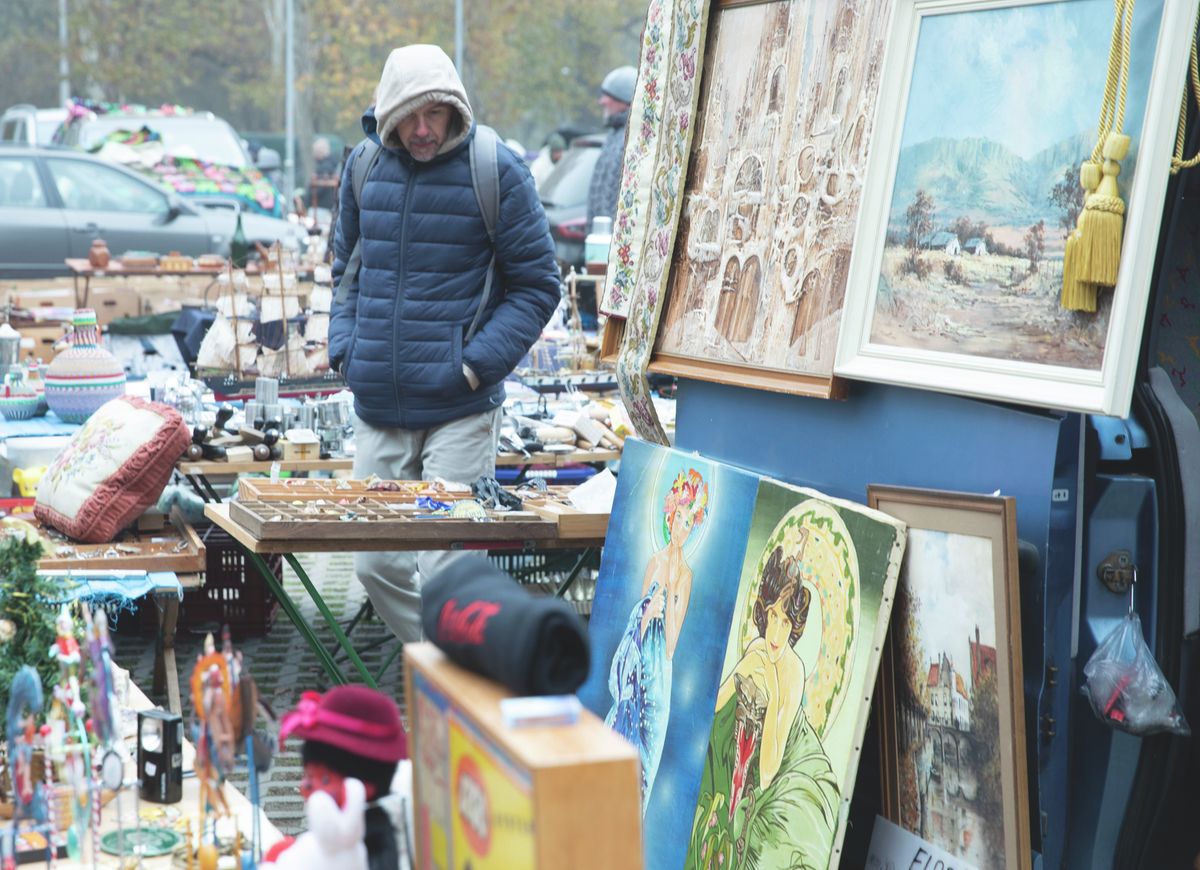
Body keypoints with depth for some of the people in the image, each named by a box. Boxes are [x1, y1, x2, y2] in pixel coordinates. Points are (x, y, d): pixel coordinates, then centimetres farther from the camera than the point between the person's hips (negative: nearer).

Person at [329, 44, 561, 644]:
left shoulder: (495, 171, -6)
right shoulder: (364, 167, 8)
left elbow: (537, 284, -3)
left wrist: (477, 365, -11)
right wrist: (345, 351, 6)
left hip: (459, 413, -5)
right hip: (376, 413, 5)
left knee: (446, 575, -5)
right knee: (376, 566, 10)